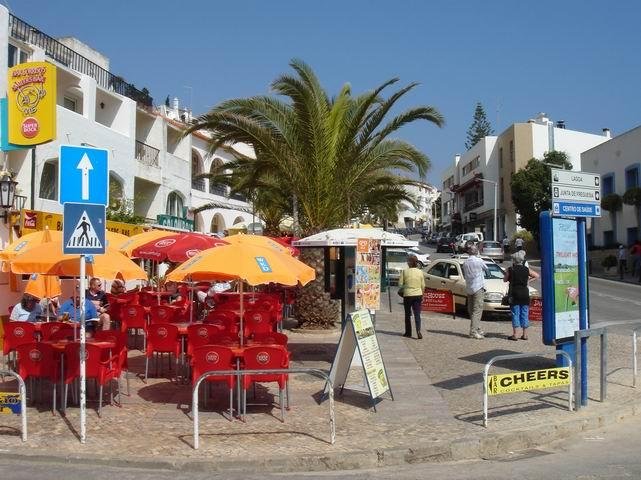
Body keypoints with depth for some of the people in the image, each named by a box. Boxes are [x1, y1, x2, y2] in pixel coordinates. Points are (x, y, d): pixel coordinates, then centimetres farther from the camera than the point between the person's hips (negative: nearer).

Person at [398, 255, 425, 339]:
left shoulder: (405, 271, -8)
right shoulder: (420, 272, -1)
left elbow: (400, 284, -6)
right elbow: (423, 286, 4)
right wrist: (422, 295, 17)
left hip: (408, 295, -2)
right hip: (418, 295, 2)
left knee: (408, 314, 12)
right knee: (417, 314, 3)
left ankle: (408, 332, 19)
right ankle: (418, 331, -13)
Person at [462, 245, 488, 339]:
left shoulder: (465, 263, 5)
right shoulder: (479, 261, -10)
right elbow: (486, 269, 7)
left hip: (468, 288, 7)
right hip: (478, 287, -7)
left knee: (471, 310, 12)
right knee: (477, 310, -7)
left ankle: (478, 329, 22)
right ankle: (473, 332, -14)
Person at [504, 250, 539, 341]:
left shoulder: (510, 270, -7)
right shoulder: (526, 270, 1)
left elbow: (505, 280, 4)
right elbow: (537, 275, 11)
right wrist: (528, 279, 13)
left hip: (514, 294, -3)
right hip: (525, 294, 3)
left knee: (515, 314, 1)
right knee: (524, 314, 9)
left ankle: (516, 334, -3)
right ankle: (525, 334, 12)